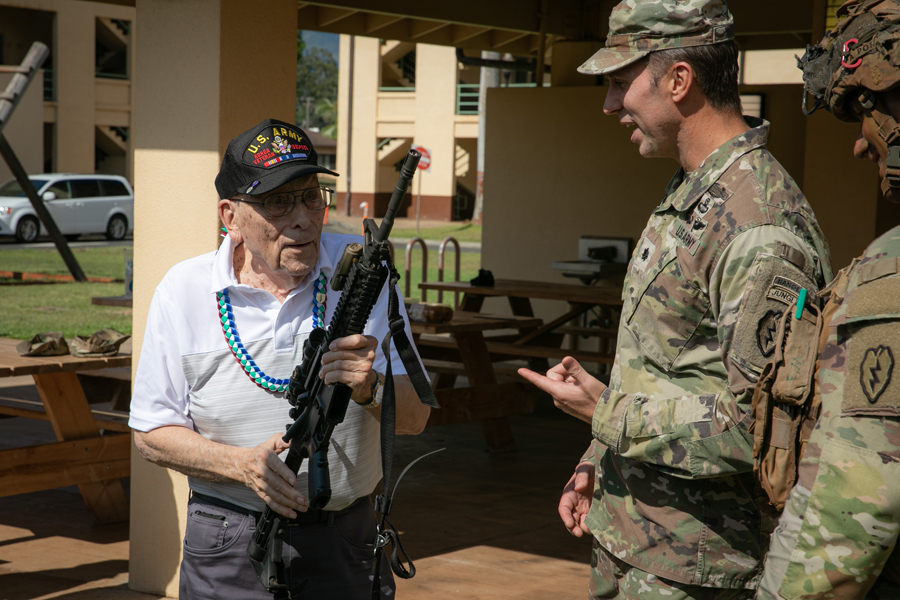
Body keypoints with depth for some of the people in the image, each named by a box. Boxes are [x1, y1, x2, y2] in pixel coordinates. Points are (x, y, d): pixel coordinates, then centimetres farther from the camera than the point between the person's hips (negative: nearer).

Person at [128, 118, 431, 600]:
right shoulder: (184, 290, -6)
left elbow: (415, 416, -6)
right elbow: (152, 433, -2)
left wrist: (370, 389, -28)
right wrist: (241, 464, -19)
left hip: (345, 545, 1)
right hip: (228, 552, -1)